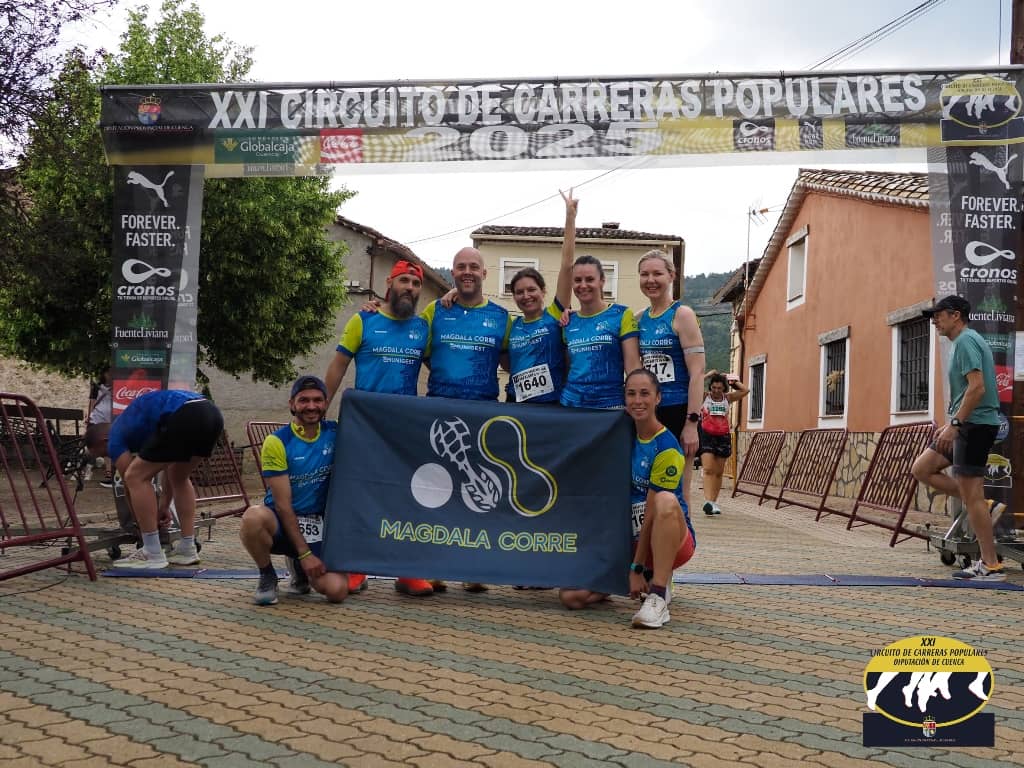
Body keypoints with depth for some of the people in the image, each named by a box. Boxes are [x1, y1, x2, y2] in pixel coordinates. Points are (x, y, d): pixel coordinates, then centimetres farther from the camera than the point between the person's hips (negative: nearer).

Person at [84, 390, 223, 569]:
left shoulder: (116, 438, 17)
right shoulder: (135, 422, 39)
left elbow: (130, 482, 19)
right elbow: (172, 466, 43)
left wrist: (144, 525, 32)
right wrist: (164, 505, 48)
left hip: (185, 417, -9)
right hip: (211, 414, 9)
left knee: (136, 477, 6)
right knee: (179, 477, 28)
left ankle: (152, 554, 8)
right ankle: (187, 549, 25)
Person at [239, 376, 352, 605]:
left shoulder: (335, 434, -1)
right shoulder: (277, 442, -12)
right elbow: (283, 504, -13)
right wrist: (305, 553, -16)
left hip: (319, 525, 3)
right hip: (281, 522, -3)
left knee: (337, 591, -19)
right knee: (253, 517, -37)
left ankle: (299, 568, 18)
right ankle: (267, 577, -6)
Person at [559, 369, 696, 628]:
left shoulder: (667, 448, -16)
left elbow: (652, 512, -16)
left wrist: (637, 568, -14)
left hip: (673, 539, -5)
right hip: (633, 539, 5)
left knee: (666, 500, -39)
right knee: (571, 595, -11)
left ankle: (658, 598, -32)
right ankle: (654, 578, 9)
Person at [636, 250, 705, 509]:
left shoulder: (682, 315, -6)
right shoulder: (638, 319, 11)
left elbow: (697, 373, -11)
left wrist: (691, 423, -16)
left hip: (677, 412, -6)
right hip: (646, 414, 6)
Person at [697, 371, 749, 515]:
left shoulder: (728, 398, 6)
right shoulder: (705, 397, -1)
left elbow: (745, 390, 0)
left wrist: (732, 381, 3)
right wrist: (708, 375, -5)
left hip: (723, 437, 3)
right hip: (707, 436, -3)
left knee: (718, 472, 8)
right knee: (708, 470, -15)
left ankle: (714, 502, 17)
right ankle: (708, 501, -26)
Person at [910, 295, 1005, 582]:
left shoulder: (966, 341, -13)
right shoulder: (964, 341, 18)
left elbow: (977, 387, -23)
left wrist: (954, 424, -23)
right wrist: (951, 424, 22)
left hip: (975, 425, -10)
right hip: (966, 425, 10)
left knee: (971, 495, -7)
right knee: (921, 469, 11)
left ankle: (991, 566, 0)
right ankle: (984, 509, 10)